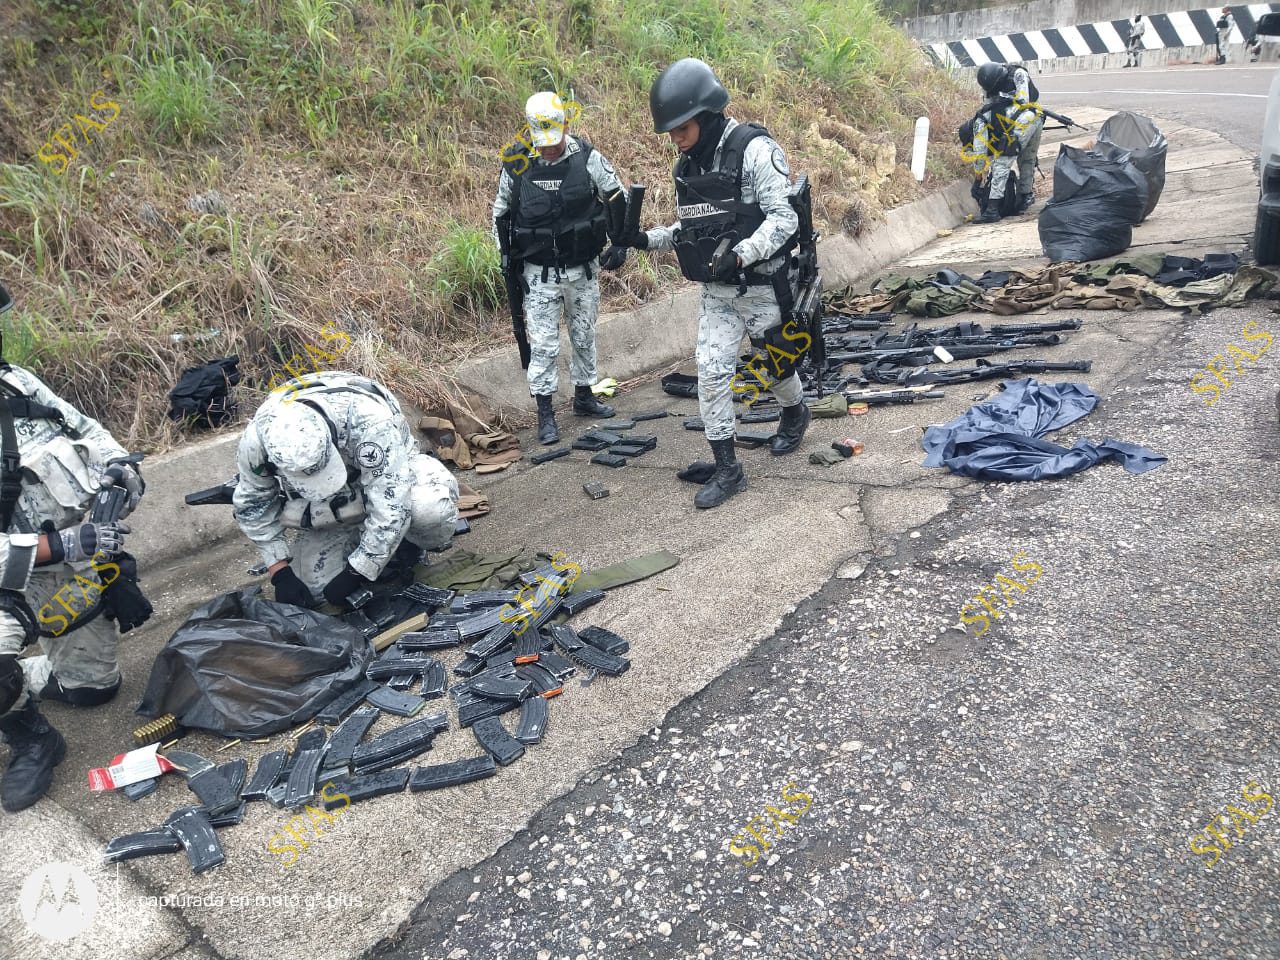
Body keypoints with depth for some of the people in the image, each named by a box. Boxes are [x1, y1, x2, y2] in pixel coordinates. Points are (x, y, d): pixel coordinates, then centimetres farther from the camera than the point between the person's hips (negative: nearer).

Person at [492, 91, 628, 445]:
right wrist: (507, 257, 4)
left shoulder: (587, 158, -10)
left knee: (584, 336, 15)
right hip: (539, 273, -1)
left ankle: (584, 396, 32)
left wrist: (620, 244, -2)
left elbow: (618, 199, 2)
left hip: (583, 269, 2)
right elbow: (501, 212, 6)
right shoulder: (516, 165, -9)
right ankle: (545, 413, 6)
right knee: (543, 344, -2)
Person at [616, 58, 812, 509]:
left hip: (762, 286, -5)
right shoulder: (687, 165, 6)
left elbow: (784, 218, -20)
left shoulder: (755, 150, -16)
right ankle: (727, 469, 5)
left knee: (776, 362, 14)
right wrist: (647, 239, -1)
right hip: (716, 292, 6)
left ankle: (794, 413, 47)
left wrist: (739, 255, -33)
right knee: (711, 372, -3)